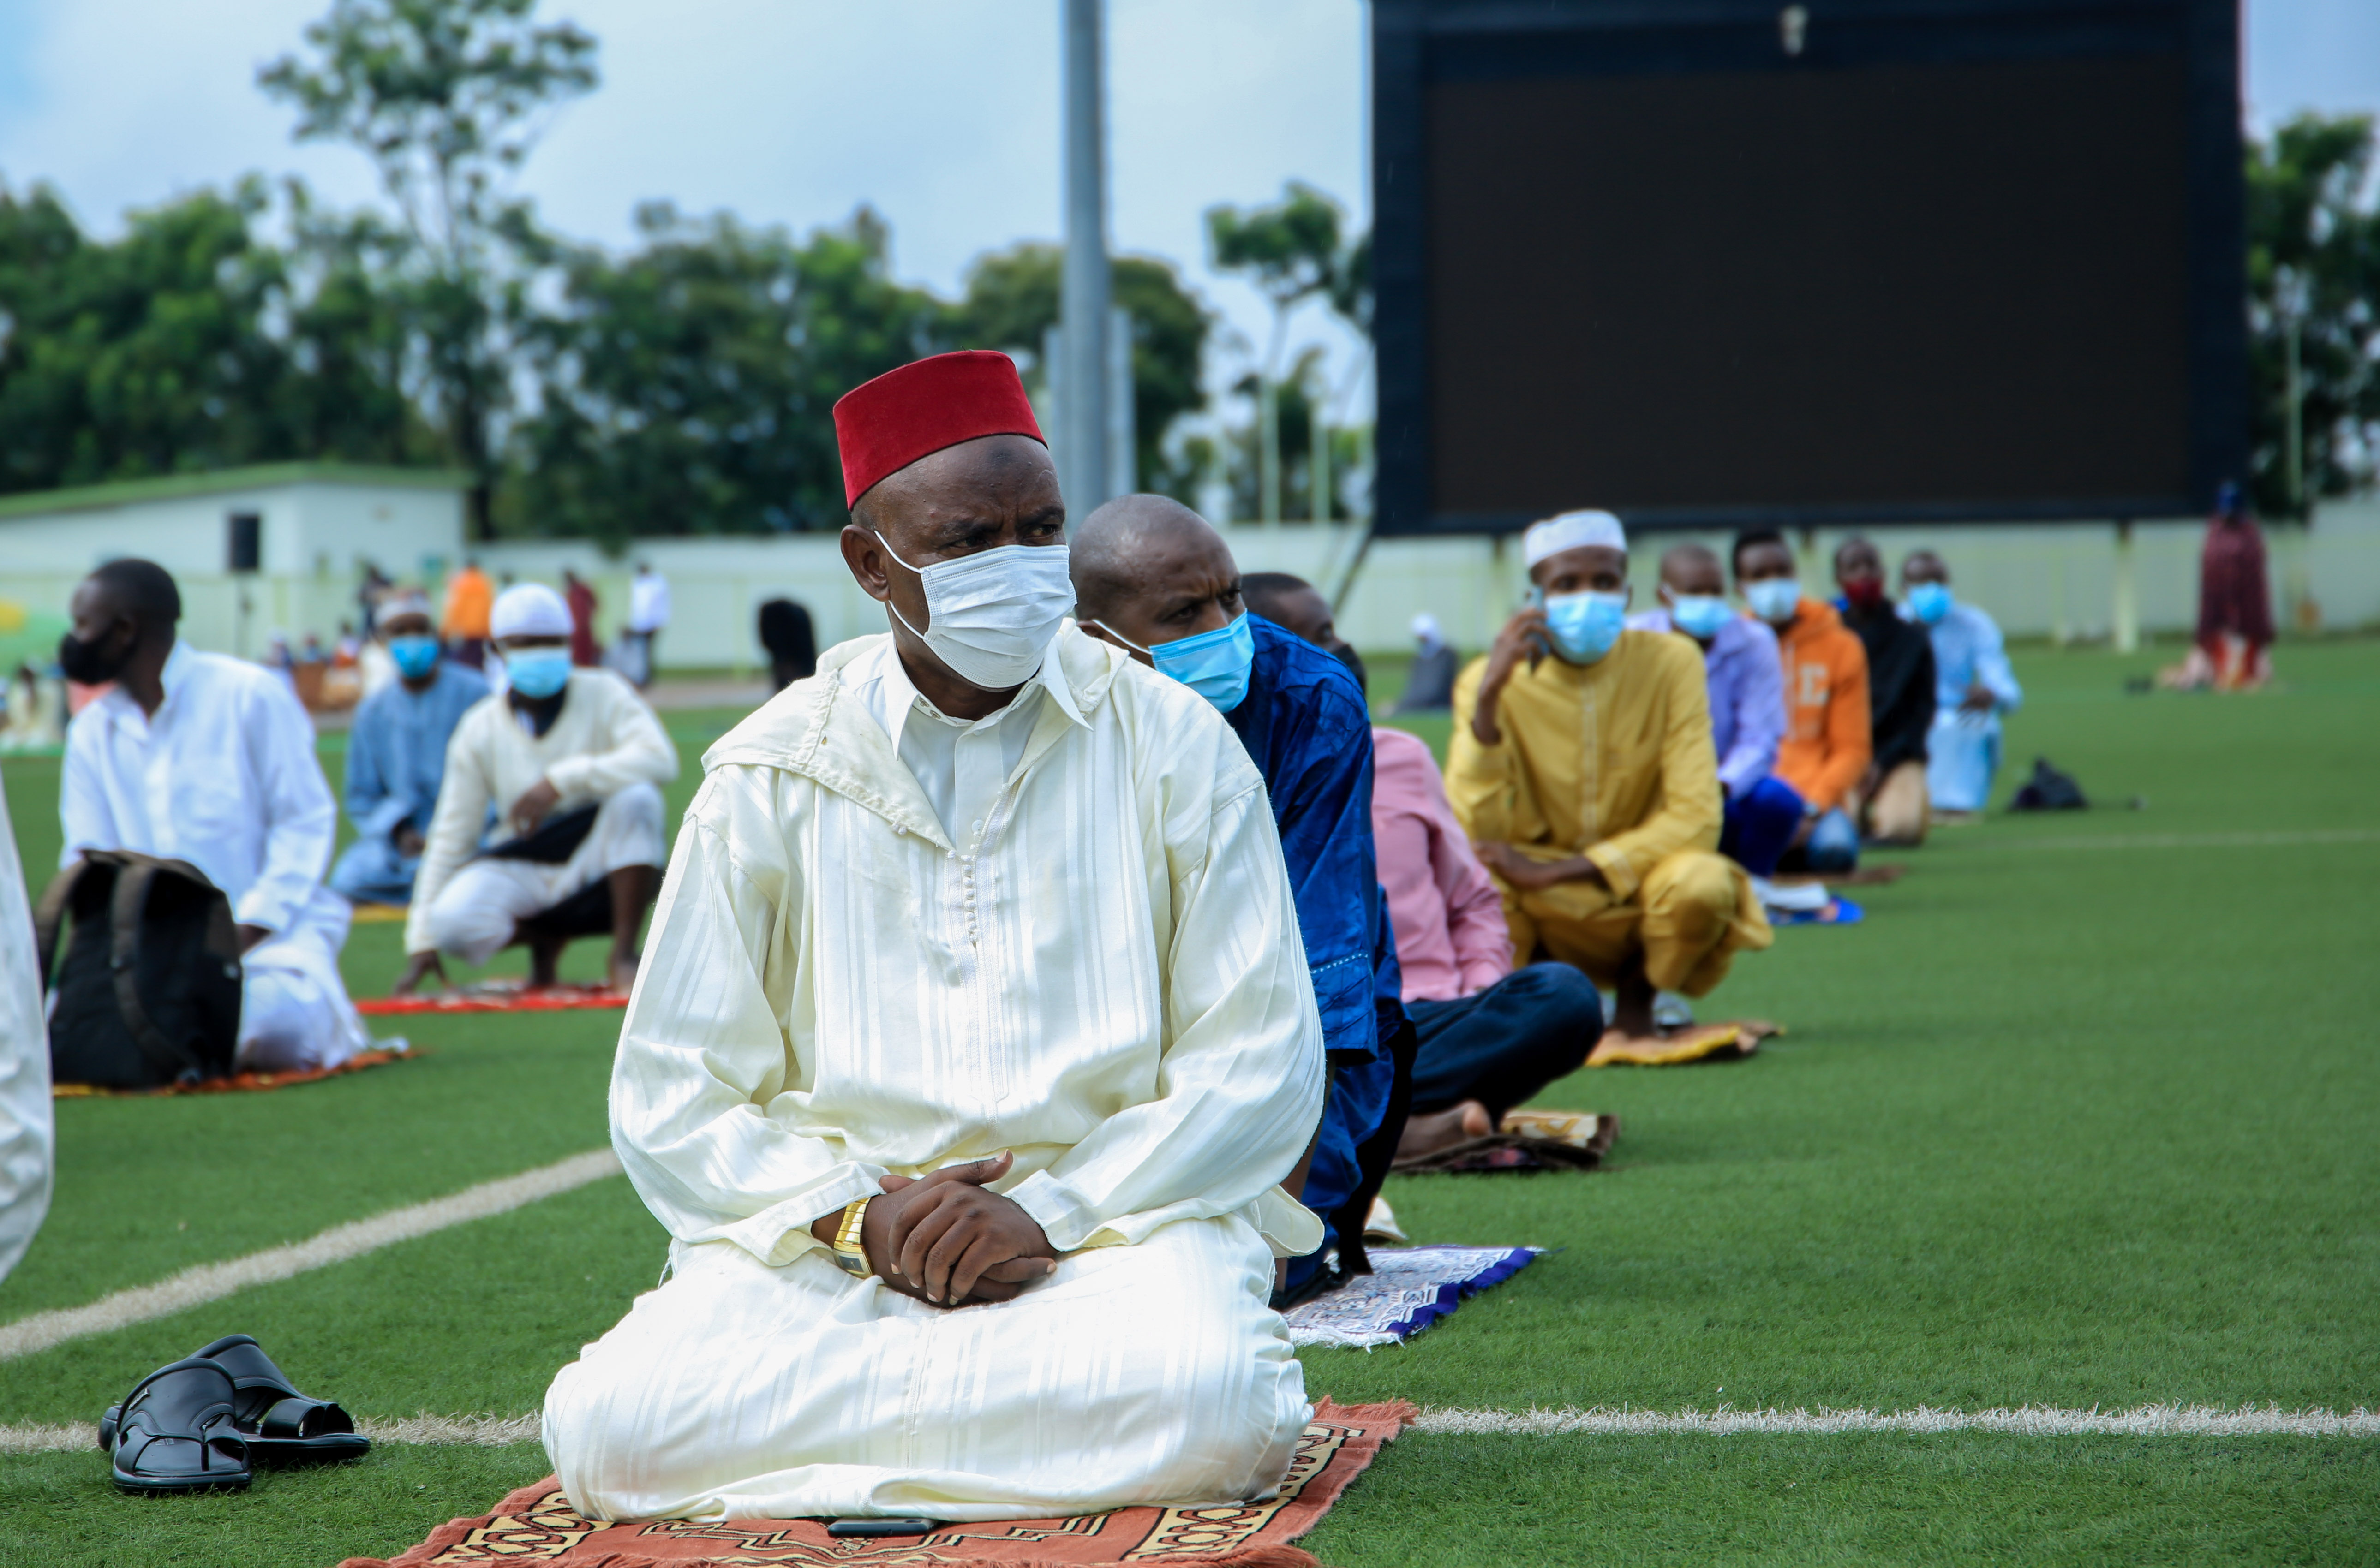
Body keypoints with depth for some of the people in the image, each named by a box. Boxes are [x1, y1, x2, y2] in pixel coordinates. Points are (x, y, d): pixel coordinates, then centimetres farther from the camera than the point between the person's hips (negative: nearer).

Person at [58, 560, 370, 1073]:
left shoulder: (249, 696, -4)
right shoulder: (92, 731, 12)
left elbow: (307, 823, -6)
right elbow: (87, 860, 10)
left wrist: (246, 934, -17)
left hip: (269, 931, -4)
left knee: (271, 1030, -35)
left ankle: (323, 1011, 2)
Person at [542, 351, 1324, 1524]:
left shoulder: (1176, 750, 5)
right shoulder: (769, 777, 6)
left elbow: (1261, 1067, 1)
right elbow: (672, 1099, 5)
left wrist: (1054, 1210, -13)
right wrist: (858, 1217, -13)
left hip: (1115, 1213, -1)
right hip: (821, 1229, 1)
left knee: (1213, 1416, -35)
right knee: (608, 1431, -28)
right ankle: (1053, 1396, -10)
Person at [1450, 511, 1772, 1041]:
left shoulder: (1669, 663, -10)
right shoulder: (1492, 680, -9)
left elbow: (1695, 820, -17)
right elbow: (1476, 832, -20)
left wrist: (1554, 872, -24)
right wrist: (1488, 697, -30)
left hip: (1637, 893, 0)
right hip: (1545, 917, 0)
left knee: (1703, 885, -34)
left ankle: (1636, 999, 1)